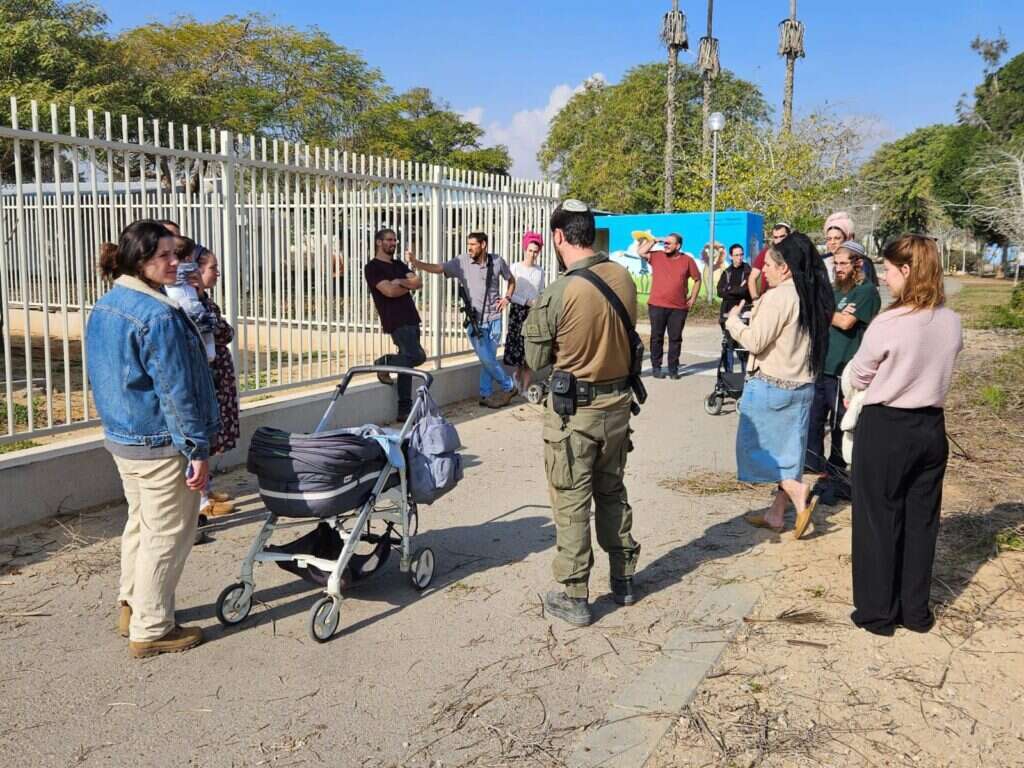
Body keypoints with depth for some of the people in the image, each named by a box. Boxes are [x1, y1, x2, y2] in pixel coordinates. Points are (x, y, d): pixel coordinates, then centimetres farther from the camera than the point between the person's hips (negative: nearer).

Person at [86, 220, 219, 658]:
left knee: (139, 524, 22)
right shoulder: (159, 316, -22)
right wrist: (198, 449, -17)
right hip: (160, 444, -9)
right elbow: (175, 391, -22)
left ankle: (131, 609, 35)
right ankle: (151, 630, 13)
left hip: (121, 437, 9)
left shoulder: (103, 308, 7)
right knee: (166, 536, 3)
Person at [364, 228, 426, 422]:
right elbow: (390, 291, -15)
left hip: (411, 319, 8)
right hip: (396, 321, -8)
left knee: (408, 361, 6)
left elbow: (419, 282, 7)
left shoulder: (399, 265, 21)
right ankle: (384, 363, 5)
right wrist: (409, 286, 0)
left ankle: (404, 410, 10)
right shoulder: (373, 267, -3)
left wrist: (400, 281, -10)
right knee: (417, 356, -19)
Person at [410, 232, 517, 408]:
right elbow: (438, 268, -15)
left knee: (488, 359, 4)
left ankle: (486, 395, 19)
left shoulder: (497, 261, -1)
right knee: (486, 359, -5)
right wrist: (416, 263, -30)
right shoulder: (462, 261, -6)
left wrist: (507, 297, -1)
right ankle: (508, 386, 15)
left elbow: (511, 280, 15)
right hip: (474, 319, -1)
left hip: (494, 318, 1)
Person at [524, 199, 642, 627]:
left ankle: (573, 597, 14)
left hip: (574, 410, -6)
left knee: (571, 503, 5)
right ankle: (622, 579, 33)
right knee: (612, 492, 21)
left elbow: (536, 361, -9)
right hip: (618, 401, 6)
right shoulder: (624, 279, -4)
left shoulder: (556, 294, -20)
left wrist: (531, 326, 8)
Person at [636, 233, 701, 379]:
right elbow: (640, 252, -9)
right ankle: (656, 367, 12)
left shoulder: (687, 260, 2)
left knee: (675, 339, 5)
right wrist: (653, 241, -1)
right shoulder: (656, 256, 3)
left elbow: (697, 279, 10)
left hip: (679, 308, 0)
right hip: (657, 305, 0)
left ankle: (673, 368, 13)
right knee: (657, 337, 4)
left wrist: (692, 298, 6)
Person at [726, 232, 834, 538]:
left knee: (754, 445, 4)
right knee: (787, 450, 12)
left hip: (770, 384, -8)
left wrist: (733, 320, -1)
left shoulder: (779, 297, -17)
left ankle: (798, 494, -9)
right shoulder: (814, 297, 8)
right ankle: (776, 514, 19)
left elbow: (755, 342, -19)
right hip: (802, 385, 8)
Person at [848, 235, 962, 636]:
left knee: (879, 520, 8)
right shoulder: (952, 322, -1)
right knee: (921, 520, 15)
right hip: (931, 427, 6)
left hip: (885, 428, -6)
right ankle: (916, 611, 26)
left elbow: (858, 378, -7)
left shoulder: (888, 323, -20)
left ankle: (878, 612, 18)